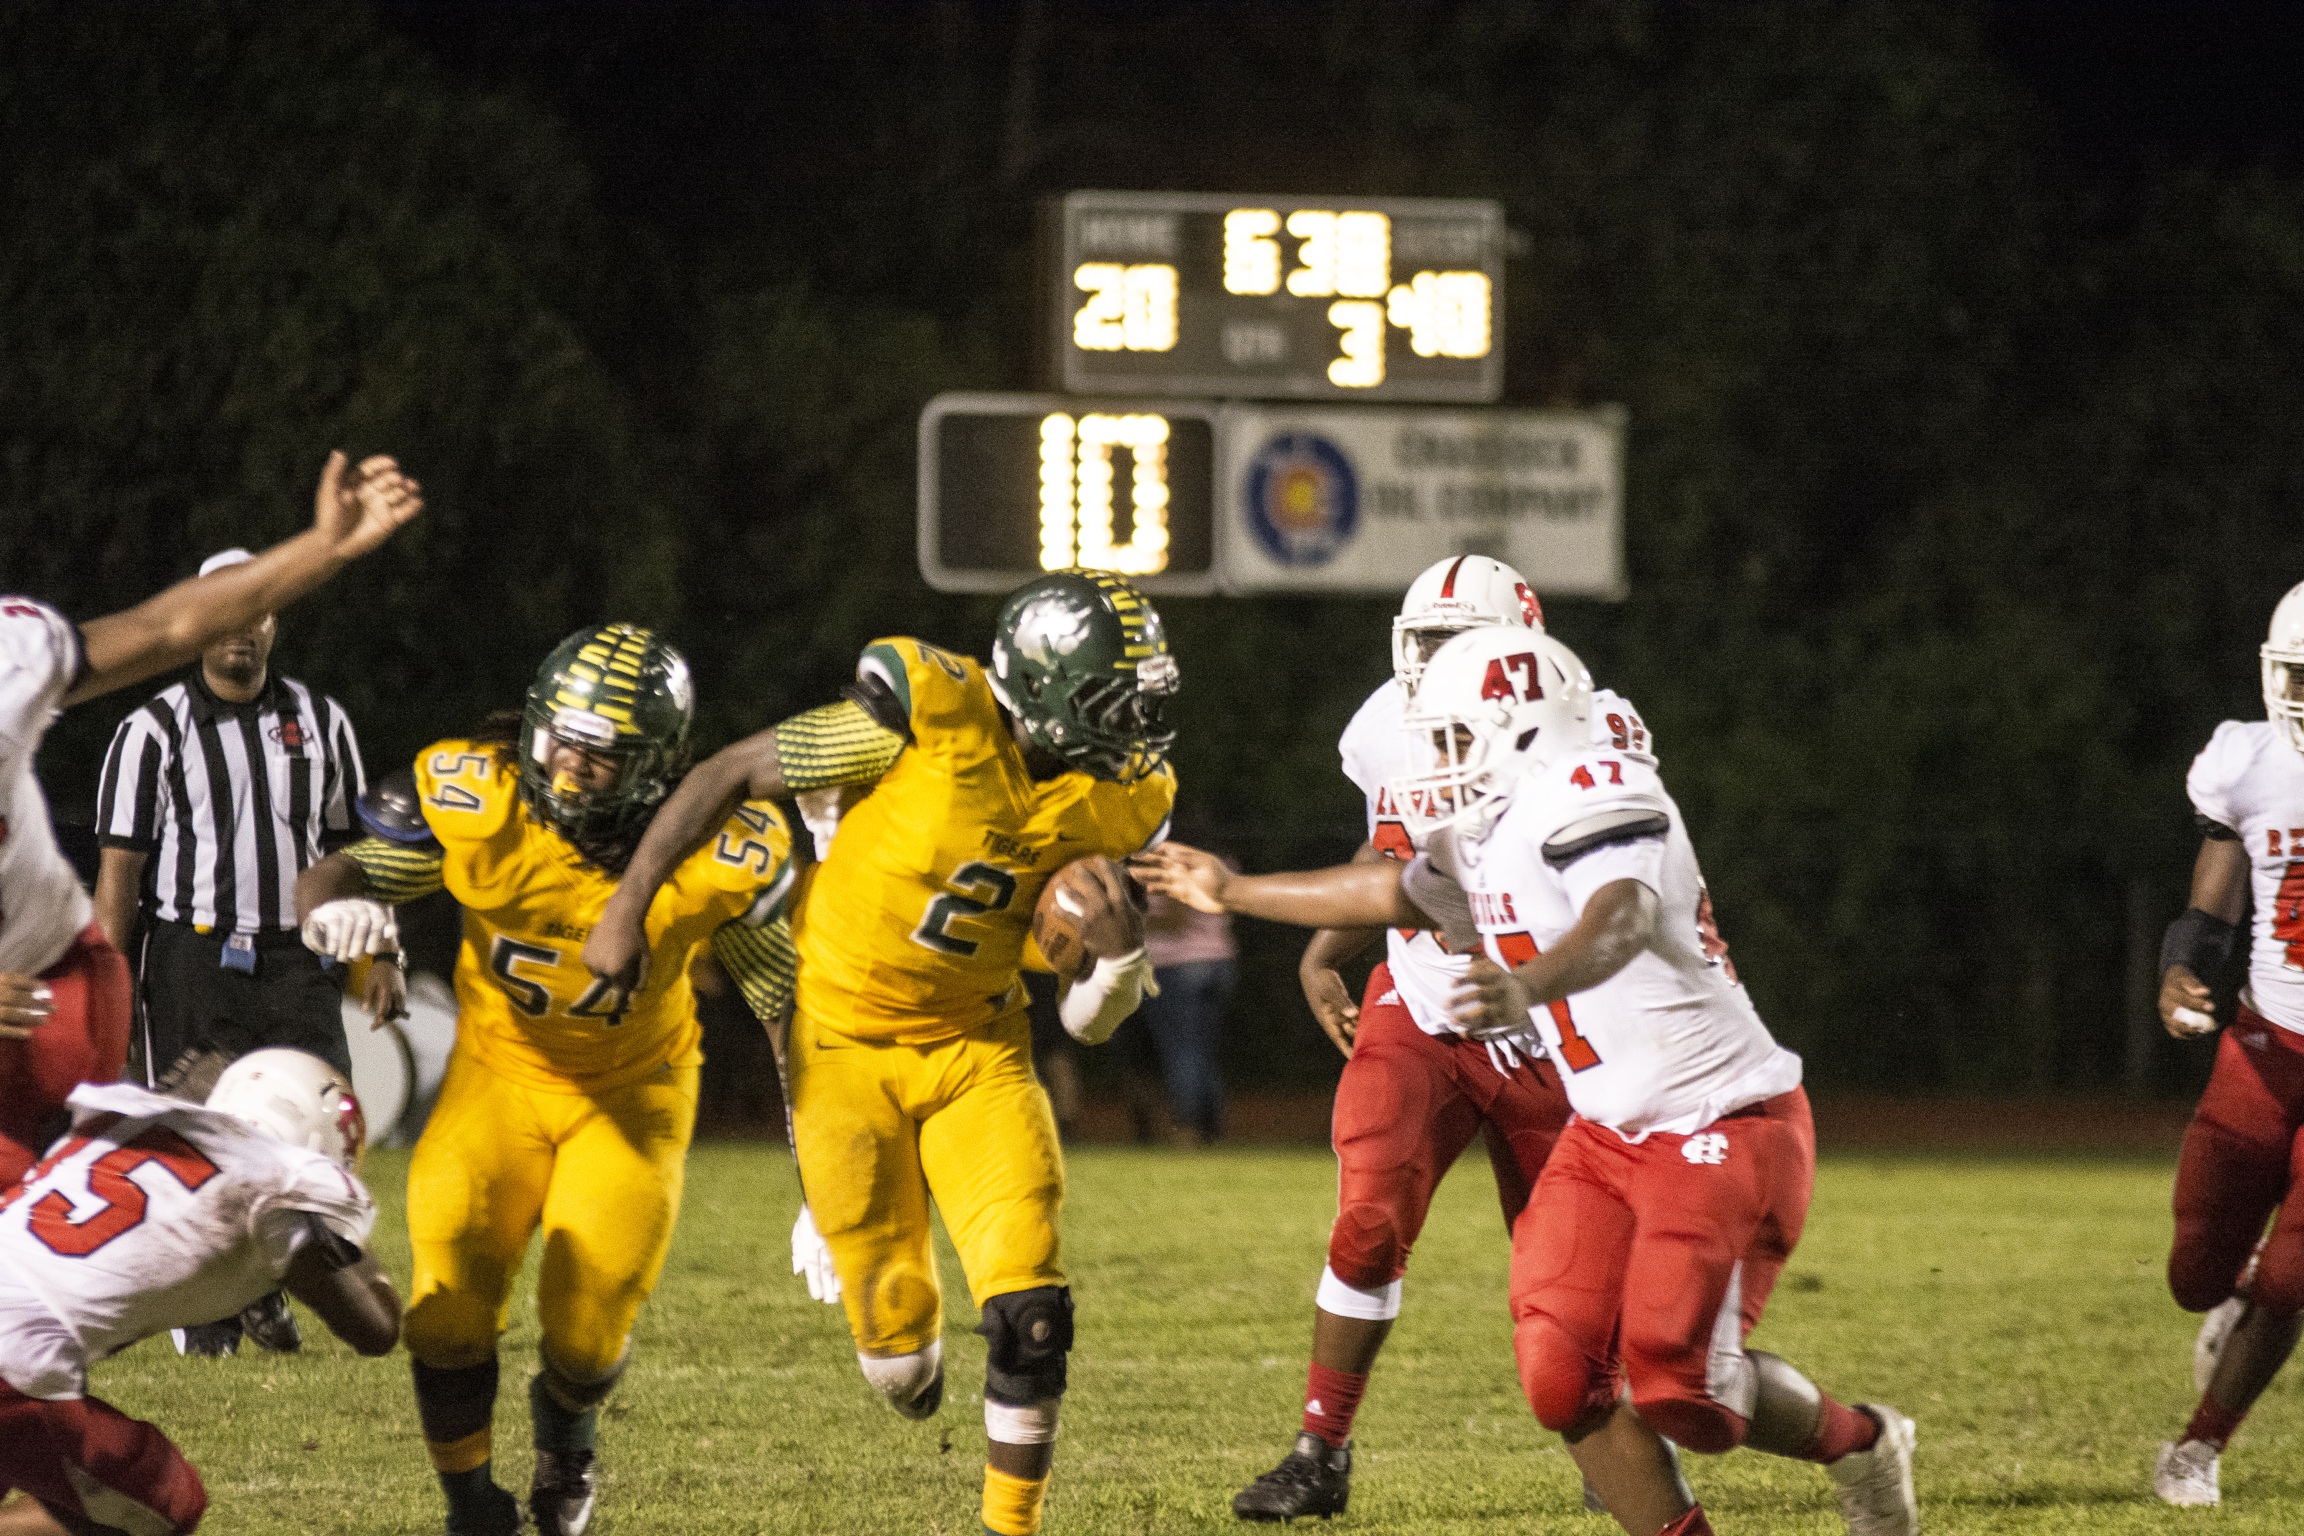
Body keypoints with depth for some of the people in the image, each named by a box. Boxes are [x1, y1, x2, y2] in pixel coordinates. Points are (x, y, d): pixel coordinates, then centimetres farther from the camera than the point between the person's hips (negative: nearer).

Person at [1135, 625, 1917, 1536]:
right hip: (1614, 1135, 9)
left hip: (1727, 1127, -9)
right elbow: (1392, 893, 30)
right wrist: (1237, 895, 42)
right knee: (1564, 1373, -6)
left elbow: (1622, 921, -40)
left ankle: (1857, 1445, 13)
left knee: (1675, 1385, -15)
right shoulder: (1489, 840, 10)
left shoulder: (1590, 800, -20)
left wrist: (1532, 984, -61)